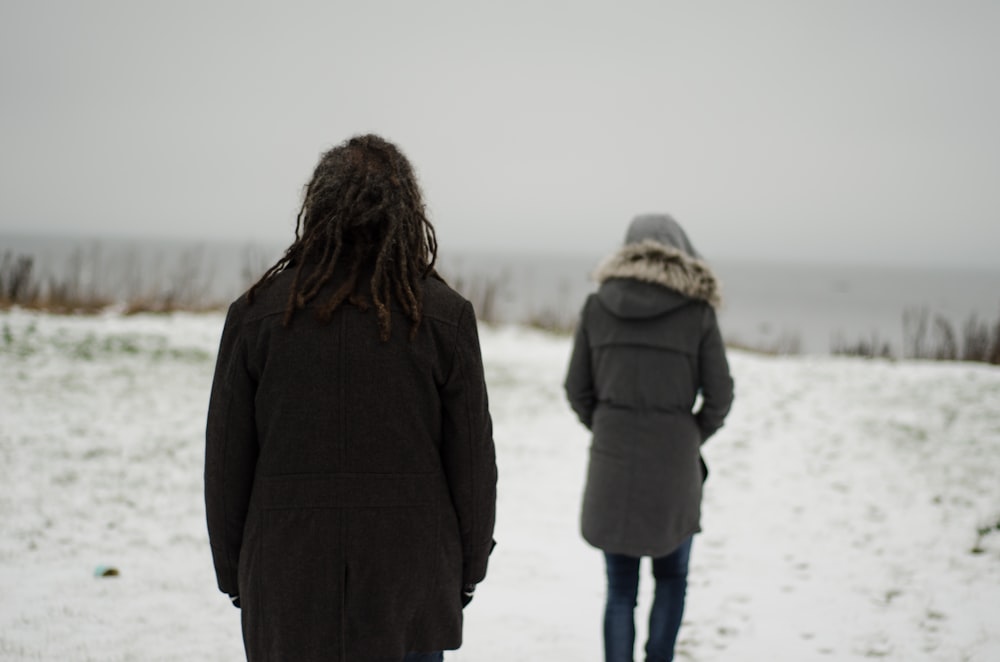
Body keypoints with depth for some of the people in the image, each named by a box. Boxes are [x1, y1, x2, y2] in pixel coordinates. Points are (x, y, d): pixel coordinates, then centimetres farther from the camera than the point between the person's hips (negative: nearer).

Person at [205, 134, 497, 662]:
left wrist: (234, 574, 13)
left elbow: (225, 461, 2)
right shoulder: (446, 316, -4)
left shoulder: (257, 312, -3)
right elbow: (472, 461, 0)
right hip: (409, 587, 0)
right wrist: (467, 570, 13)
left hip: (285, 591, 1)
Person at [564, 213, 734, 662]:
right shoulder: (697, 312, -5)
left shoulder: (597, 306, 0)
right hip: (674, 466, -1)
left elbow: (577, 389, 3)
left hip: (611, 463, 1)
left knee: (620, 588, 11)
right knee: (671, 579, 19)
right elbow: (719, 395, -3)